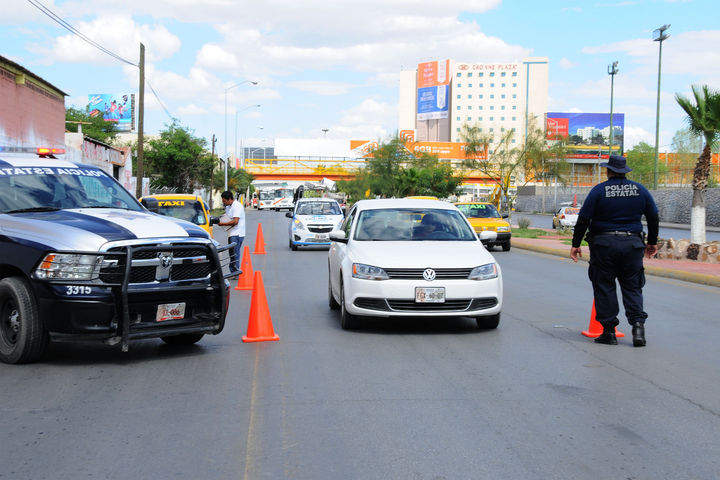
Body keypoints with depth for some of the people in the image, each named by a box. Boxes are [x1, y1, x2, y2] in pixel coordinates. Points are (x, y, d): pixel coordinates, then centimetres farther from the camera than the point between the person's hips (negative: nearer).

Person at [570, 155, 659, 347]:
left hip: (604, 244, -3)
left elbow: (583, 218, -6)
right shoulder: (640, 190, 6)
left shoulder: (599, 190, -4)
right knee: (632, 287, 11)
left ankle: (609, 331, 5)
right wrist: (652, 242, 23)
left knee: (604, 288, 5)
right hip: (632, 243, 3)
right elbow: (654, 218, 12)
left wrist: (576, 244, 1)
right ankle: (638, 324, -5)